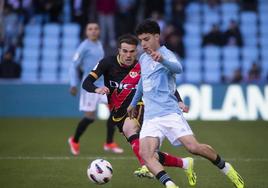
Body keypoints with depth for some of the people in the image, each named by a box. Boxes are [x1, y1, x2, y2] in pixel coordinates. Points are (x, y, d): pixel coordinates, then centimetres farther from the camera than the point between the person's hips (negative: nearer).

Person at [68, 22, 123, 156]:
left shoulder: (99, 44, 12)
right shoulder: (84, 46, -9)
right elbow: (74, 65, -8)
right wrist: (74, 85, -13)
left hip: (103, 83, 7)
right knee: (90, 117, -4)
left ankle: (109, 143, 5)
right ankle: (74, 141, 19)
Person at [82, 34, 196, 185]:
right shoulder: (109, 63, -4)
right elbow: (87, 83, -8)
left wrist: (179, 101, -13)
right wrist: (97, 89, -30)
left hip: (139, 109, -2)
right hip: (119, 114, 2)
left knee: (129, 128, -38)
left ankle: (146, 167, -52)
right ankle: (185, 164, 12)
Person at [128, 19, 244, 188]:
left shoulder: (166, 54, -6)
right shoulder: (143, 58, 17)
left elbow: (178, 68, -30)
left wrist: (162, 60, -51)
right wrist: (134, 103, 48)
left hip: (169, 112, -6)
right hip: (150, 117, 6)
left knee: (193, 147, -15)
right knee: (145, 154, -20)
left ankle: (226, 169, 11)